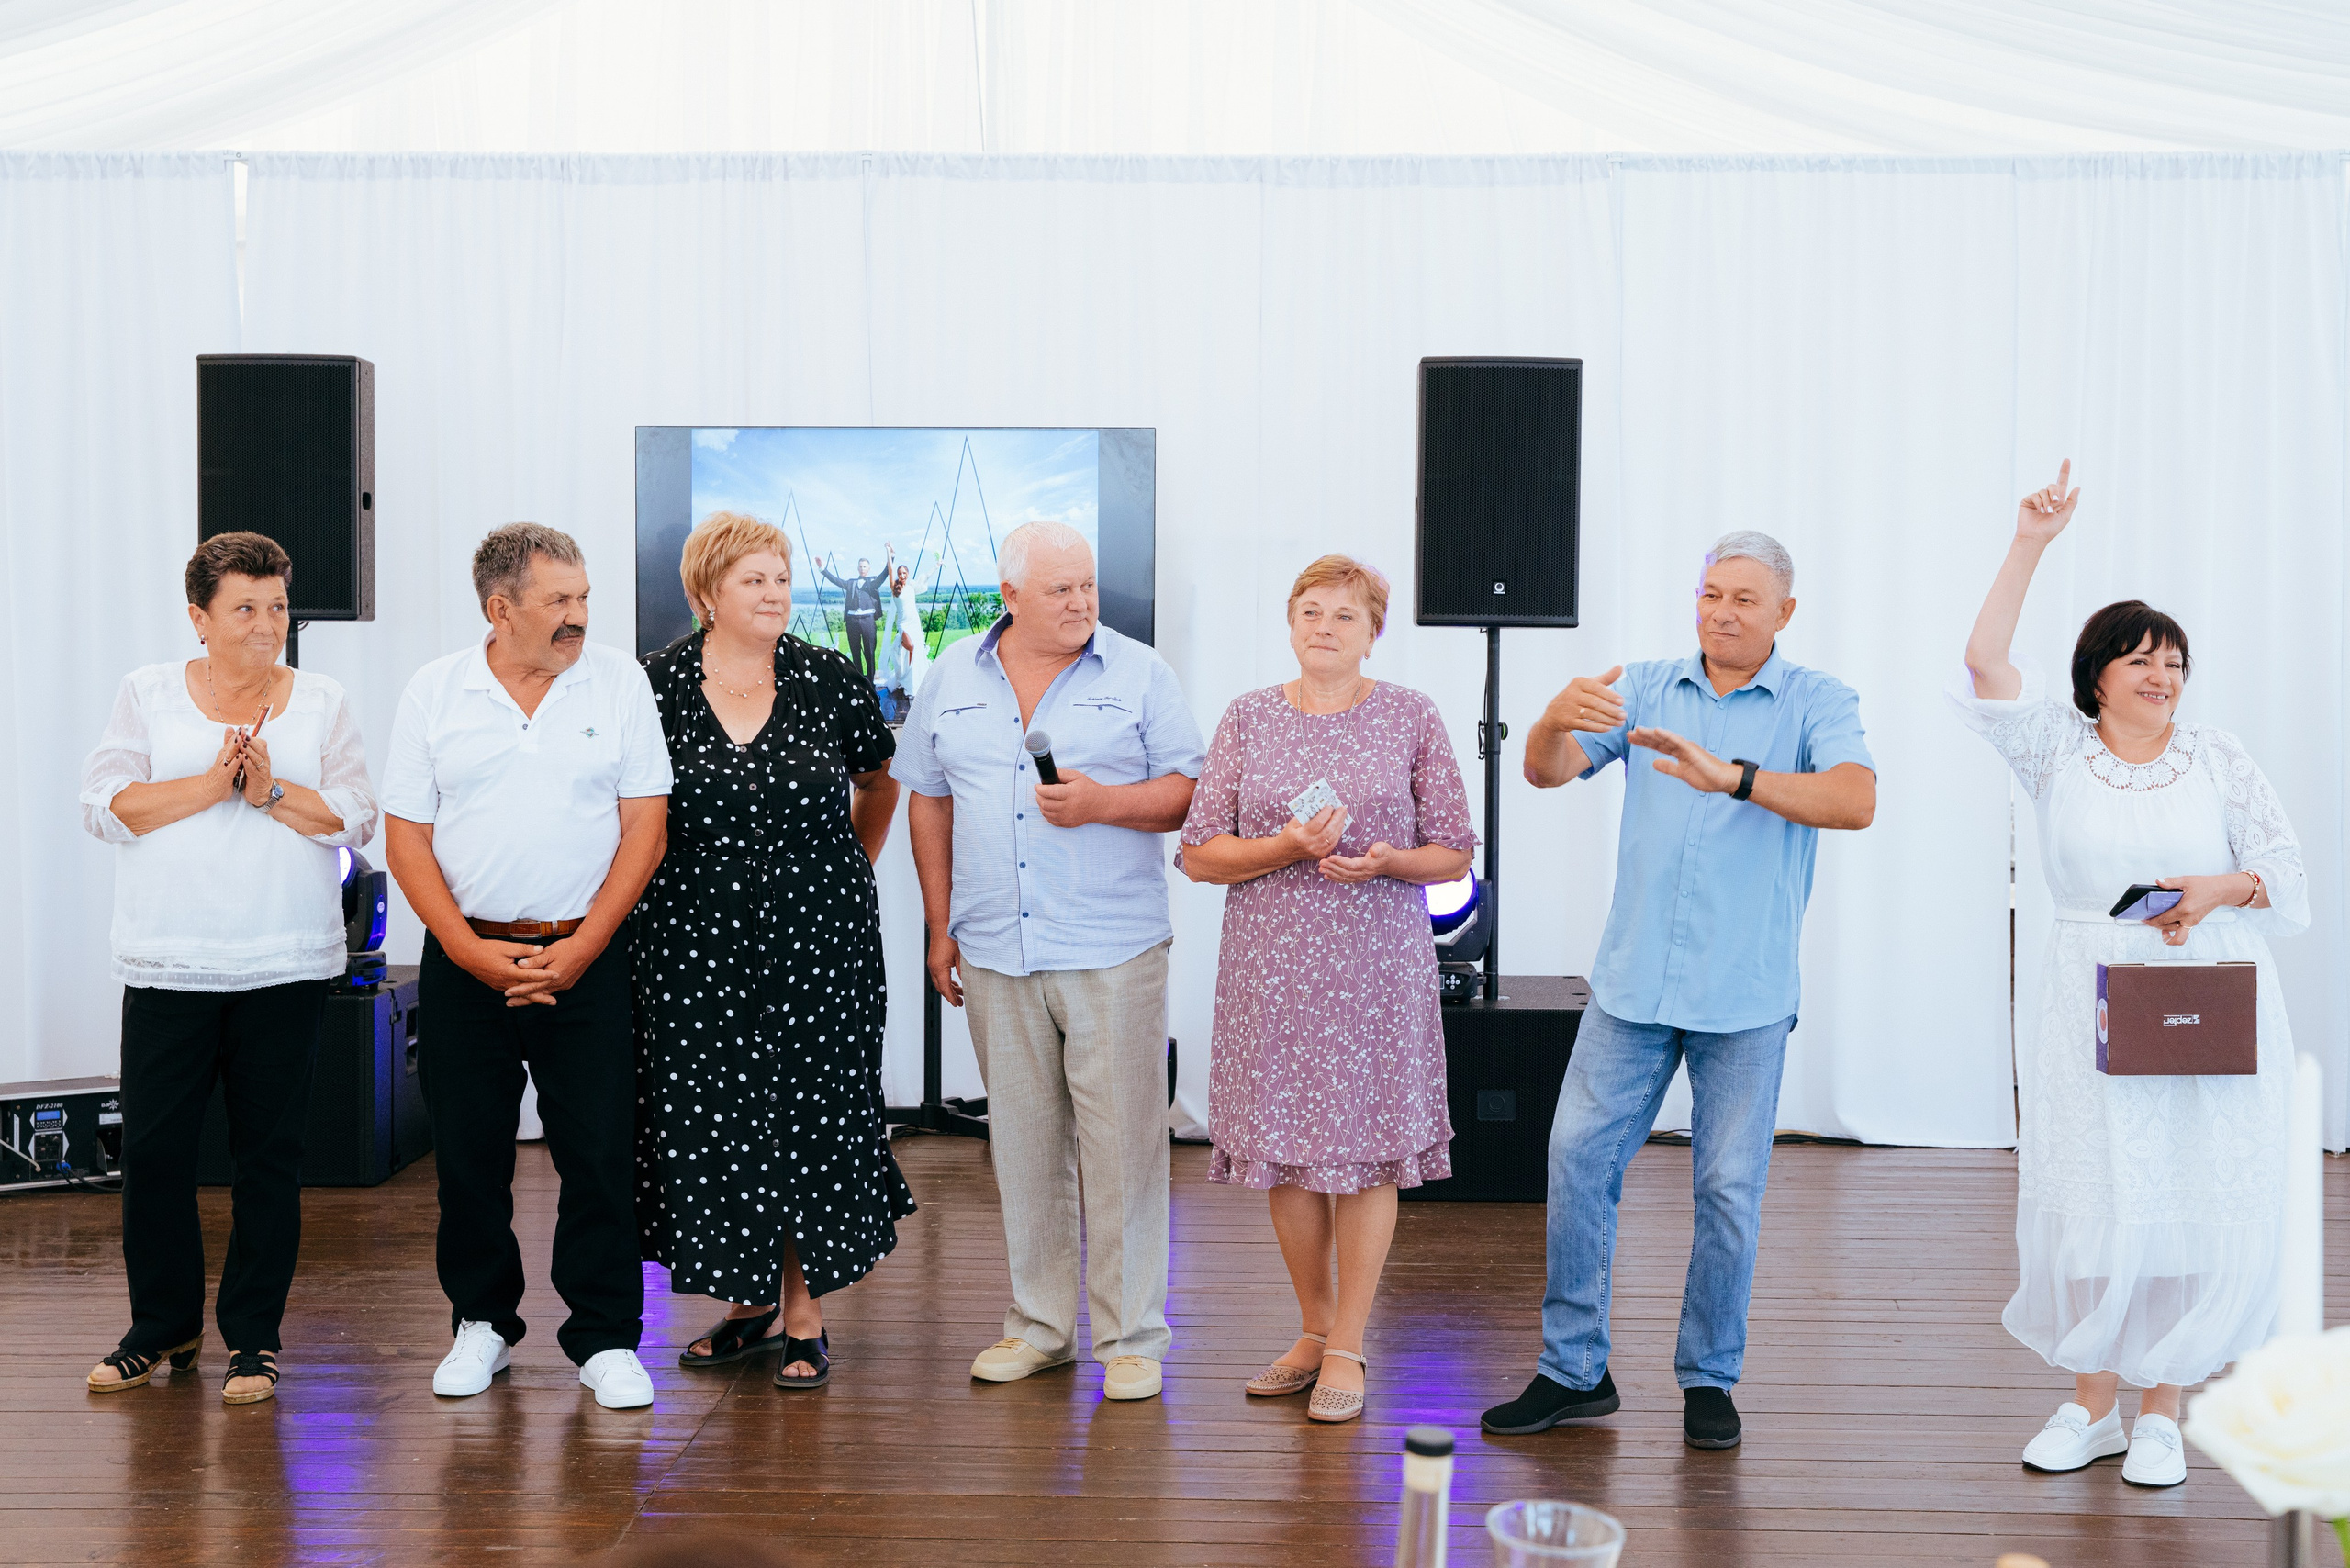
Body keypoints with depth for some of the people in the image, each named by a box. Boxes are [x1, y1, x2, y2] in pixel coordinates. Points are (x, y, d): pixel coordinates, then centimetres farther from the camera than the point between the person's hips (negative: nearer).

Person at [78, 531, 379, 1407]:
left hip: (284, 967, 0)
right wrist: (210, 785, -13)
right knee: (153, 1148, 2)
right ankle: (162, 1327, 21)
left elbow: (356, 818, 0)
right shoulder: (149, 693, 8)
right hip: (167, 966, 0)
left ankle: (254, 1336, 16)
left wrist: (272, 792, -13)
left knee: (270, 1154, 4)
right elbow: (104, 805, -3)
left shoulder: (321, 704, 8)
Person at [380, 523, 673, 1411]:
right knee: (468, 1152, 8)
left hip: (587, 958, -1)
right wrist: (470, 950, -9)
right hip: (465, 957, 1)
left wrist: (582, 947, -9)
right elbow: (406, 835, 2)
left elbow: (644, 823, -1)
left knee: (600, 1152, -1)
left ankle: (605, 1339, 11)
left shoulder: (618, 682, 2)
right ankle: (482, 1323, 25)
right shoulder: (436, 691, 3)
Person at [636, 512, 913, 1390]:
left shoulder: (829, 681, 1)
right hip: (697, 944, 1)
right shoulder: (656, 686, 0)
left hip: (818, 939, 0)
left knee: (813, 1116, 3)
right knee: (710, 1118, 5)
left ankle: (805, 1318, 14)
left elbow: (878, 784, 16)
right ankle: (749, 1305, 22)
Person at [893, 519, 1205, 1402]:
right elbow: (928, 800, 16)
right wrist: (941, 925, 11)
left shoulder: (1138, 675, 2)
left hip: (1112, 953, -3)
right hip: (995, 954, 3)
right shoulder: (953, 678, 11)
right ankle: (1038, 1325, 24)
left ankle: (1131, 1338, 9)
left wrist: (1104, 803, -15)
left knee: (1122, 1145, -2)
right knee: (1022, 1142, 11)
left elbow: (1191, 791, 2)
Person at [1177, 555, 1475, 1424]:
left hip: (1377, 963, -2)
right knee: (1282, 1150, 7)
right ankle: (1314, 1328, 26)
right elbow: (1199, 854, 3)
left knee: (1365, 1151, 0)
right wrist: (1288, 848, -13)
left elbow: (1454, 854, 5)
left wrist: (1386, 861, -14)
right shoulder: (1248, 717, 6)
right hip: (1270, 963, 2)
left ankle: (1346, 1349, 14)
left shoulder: (1411, 717, 3)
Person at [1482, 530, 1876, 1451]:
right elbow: (1547, 772, -4)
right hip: (1634, 981, 2)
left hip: (1745, 994, -2)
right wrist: (1555, 722, -28)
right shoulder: (1645, 689, 7)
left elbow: (1856, 800, -20)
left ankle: (1710, 1379, 21)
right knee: (1578, 1157, 0)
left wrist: (1731, 776, -32)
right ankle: (1574, 1371, 12)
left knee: (1729, 1188, 5)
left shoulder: (1817, 703, -1)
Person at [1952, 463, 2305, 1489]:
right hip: (2091, 1008, 0)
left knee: (2195, 1207, 0)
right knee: (2089, 1205, 1)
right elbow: (1984, 664, -9)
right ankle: (2090, 1405, 17)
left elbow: (2285, 868, 6)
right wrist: (2029, 546, -15)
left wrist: (2223, 888, -16)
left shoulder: (2218, 758, 6)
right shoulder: (2057, 749, 3)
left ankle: (2161, 1410, 15)